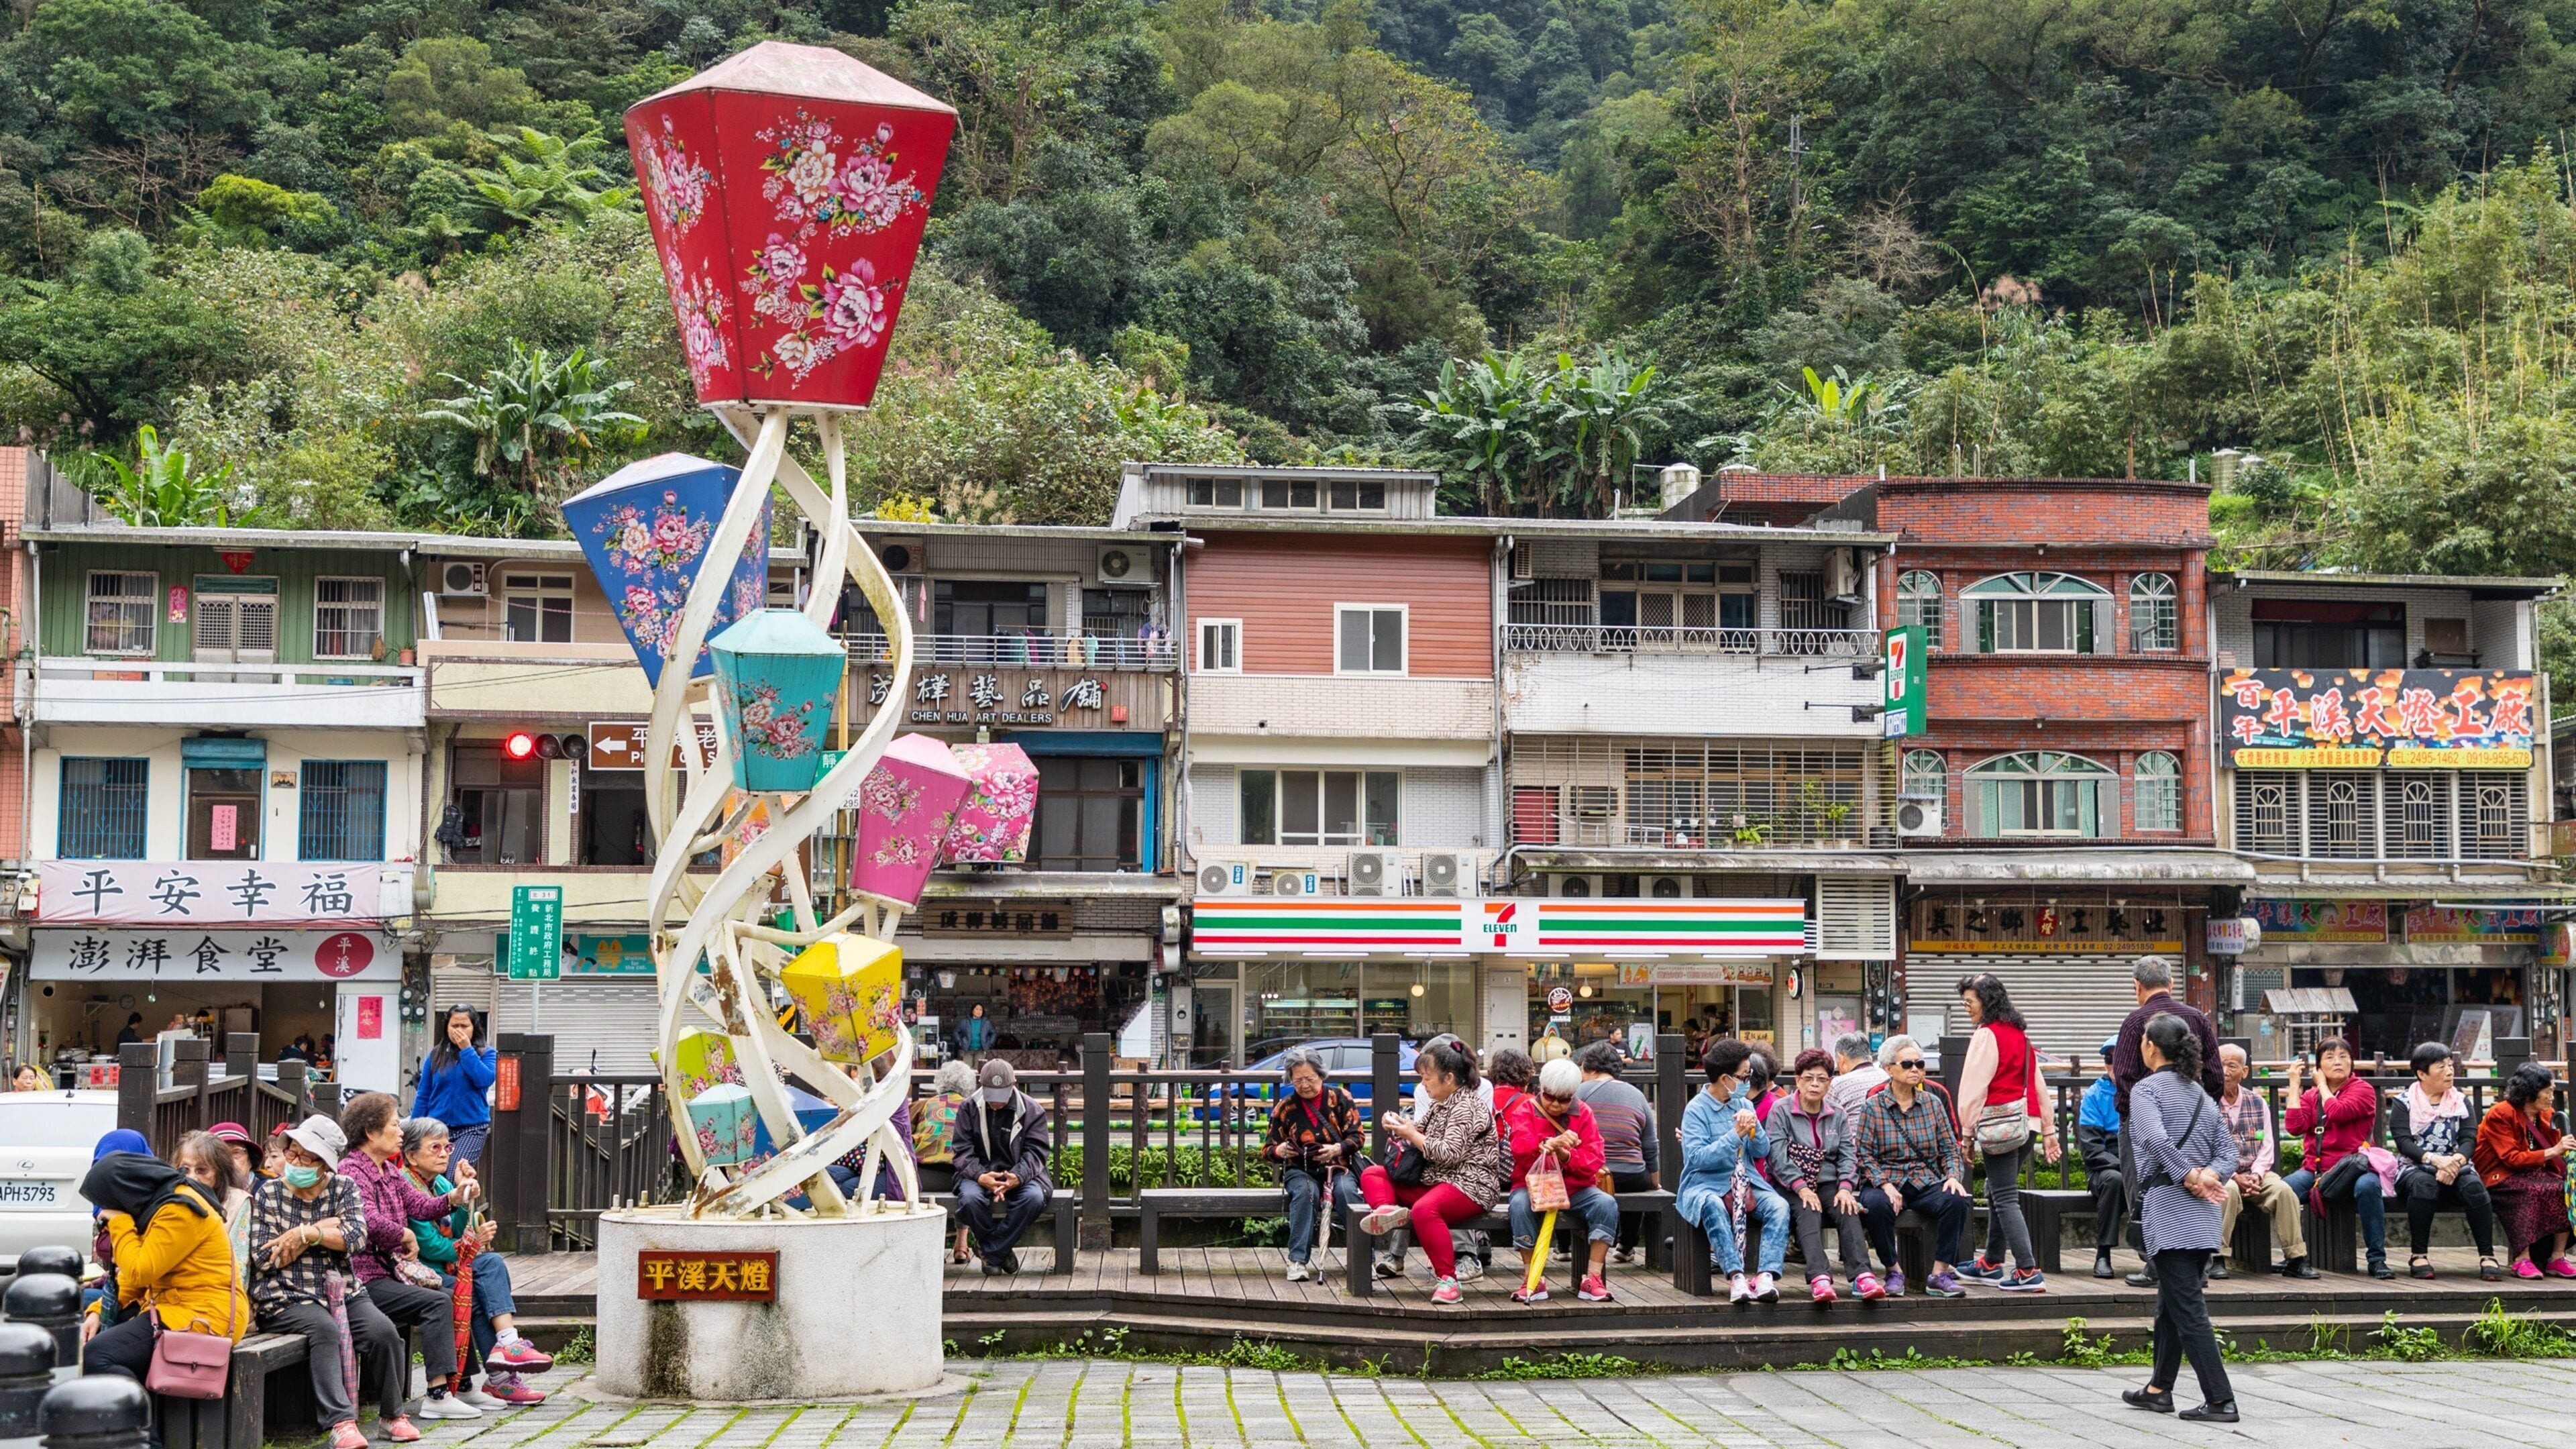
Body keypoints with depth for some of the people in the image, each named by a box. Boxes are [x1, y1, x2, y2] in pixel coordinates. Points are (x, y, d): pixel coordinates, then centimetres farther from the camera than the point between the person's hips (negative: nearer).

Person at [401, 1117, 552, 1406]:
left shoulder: (439, 1184, 16)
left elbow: (458, 1233, 7)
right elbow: (429, 1245, -17)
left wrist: (464, 1198, -8)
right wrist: (472, 1244, -10)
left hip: (444, 1269, 9)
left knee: (494, 1263, -15)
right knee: (473, 1295, -26)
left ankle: (507, 1342, -27)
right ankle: (499, 1378, -20)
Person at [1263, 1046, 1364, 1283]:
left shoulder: (1340, 1098, 6)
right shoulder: (1285, 1108, 9)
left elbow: (1356, 1136, 1)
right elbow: (1268, 1149, 10)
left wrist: (1338, 1149, -21)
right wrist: (1278, 1151, -15)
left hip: (1339, 1167, 0)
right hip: (1300, 1170, 0)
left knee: (1346, 1191, -35)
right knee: (1305, 1192, -36)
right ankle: (1297, 1260, -37)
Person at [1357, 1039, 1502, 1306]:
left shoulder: (1466, 1108, -13)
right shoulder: (1440, 1104, 16)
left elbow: (1449, 1153, -23)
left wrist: (1412, 1135, -13)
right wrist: (1402, 1126, 4)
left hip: (1470, 1184, -11)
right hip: (1433, 1180, 11)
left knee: (1425, 1209, -41)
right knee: (1372, 1175, 6)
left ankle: (1447, 1278, -36)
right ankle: (1387, 1208, -28)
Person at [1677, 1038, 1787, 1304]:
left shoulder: (1743, 1104, 14)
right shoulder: (1697, 1109, -5)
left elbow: (1763, 1151, 10)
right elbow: (1697, 1157, -17)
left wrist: (1754, 1127, -10)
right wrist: (1735, 1135, -19)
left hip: (1745, 1183, 5)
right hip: (1706, 1185, -5)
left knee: (1779, 1206, -24)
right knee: (1713, 1207, -39)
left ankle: (1766, 1275, -35)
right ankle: (1736, 1277, -44)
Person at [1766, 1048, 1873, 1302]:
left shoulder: (1837, 1116, 14)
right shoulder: (1781, 1110, 1)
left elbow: (1847, 1155, 6)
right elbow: (1778, 1155, -10)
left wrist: (1845, 1188, -13)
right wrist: (1801, 1188, -21)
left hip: (1827, 1184, 4)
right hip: (1789, 1187, -4)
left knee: (1848, 1210, -27)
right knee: (1808, 1212, -34)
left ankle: (1862, 1276, -43)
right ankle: (1819, 1278, -52)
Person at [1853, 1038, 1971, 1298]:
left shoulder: (1932, 1104, 12)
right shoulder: (1872, 1106, 2)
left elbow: (1950, 1149, 12)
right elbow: (1864, 1154, -3)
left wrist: (1954, 1176, -9)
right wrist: (1885, 1184, -18)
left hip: (1926, 1182, 3)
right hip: (1886, 1181, -2)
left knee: (1956, 1200, -29)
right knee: (1875, 1205, -37)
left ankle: (1940, 1274, -22)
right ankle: (1894, 1271, -17)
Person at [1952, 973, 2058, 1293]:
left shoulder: (1987, 1035, -9)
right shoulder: (2019, 1034, 17)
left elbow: (1974, 1087, -13)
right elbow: (2038, 1083, 18)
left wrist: (1967, 1132, -9)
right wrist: (2049, 1130, 20)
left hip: (2001, 1123, -9)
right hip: (2027, 1122, 9)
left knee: (2005, 1198, -8)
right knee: (1997, 1193, 20)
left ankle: (2028, 1272, -15)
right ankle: (1991, 1264, 28)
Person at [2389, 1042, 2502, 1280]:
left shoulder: (2461, 1102, 14)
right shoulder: (2403, 1102, 5)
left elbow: (2469, 1139, 1)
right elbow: (2403, 1142, -9)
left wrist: (2455, 1161, -21)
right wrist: (2435, 1160, -26)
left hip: (2454, 1169, 2)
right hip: (2414, 1169, -2)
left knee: (2473, 1185, -32)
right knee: (2424, 1184, -38)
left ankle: (2487, 1256, -30)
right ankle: (2418, 1255, -30)